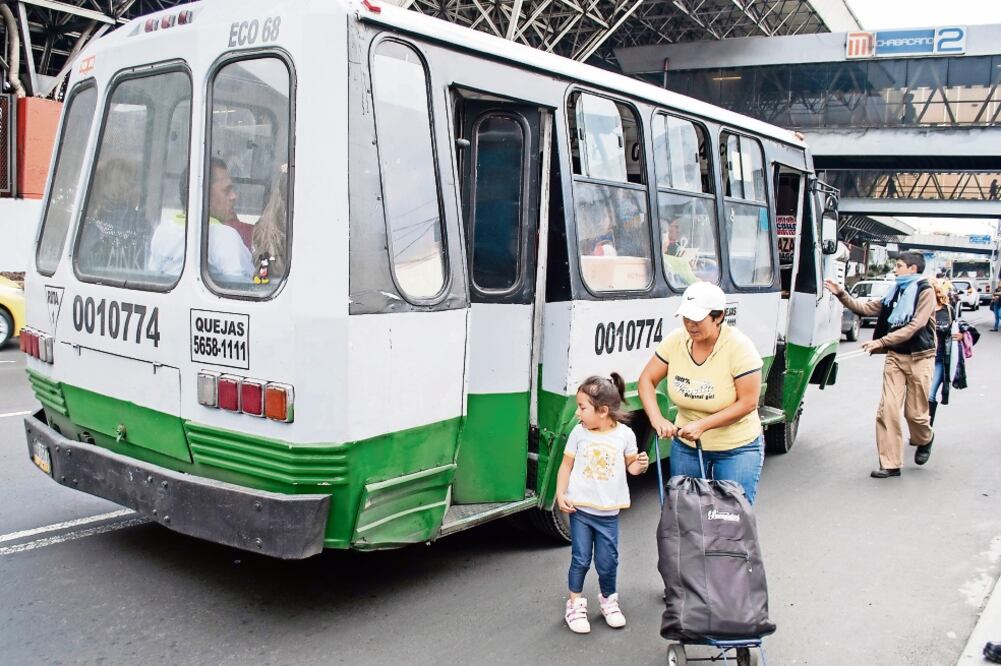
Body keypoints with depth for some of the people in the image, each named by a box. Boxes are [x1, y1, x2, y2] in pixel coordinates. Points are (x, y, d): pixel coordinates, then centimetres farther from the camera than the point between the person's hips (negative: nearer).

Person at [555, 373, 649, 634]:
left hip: (608, 512, 0)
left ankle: (608, 600, 33)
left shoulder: (624, 434, -6)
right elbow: (566, 465, 3)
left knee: (607, 562, 8)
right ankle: (575, 604, 21)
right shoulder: (579, 433, -4)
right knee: (580, 560, 4)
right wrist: (560, 494, -6)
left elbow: (630, 465, 8)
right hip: (580, 508, 0)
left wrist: (640, 465, -15)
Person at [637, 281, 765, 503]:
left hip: (737, 449, -4)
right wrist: (657, 419, -18)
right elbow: (647, 380, -2)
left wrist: (702, 425, -25)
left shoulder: (739, 347, -20)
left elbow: (747, 403, -19)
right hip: (685, 445, 4)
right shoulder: (676, 341, -9)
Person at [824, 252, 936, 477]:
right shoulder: (895, 292, 11)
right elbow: (865, 308, 13)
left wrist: (881, 342, -22)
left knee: (915, 412, 4)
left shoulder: (925, 291, -9)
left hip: (919, 358, -5)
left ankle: (924, 440, 39)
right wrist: (841, 294, 1)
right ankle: (891, 464, -1)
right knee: (887, 410, -6)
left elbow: (915, 326, -18)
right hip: (895, 356, 5)